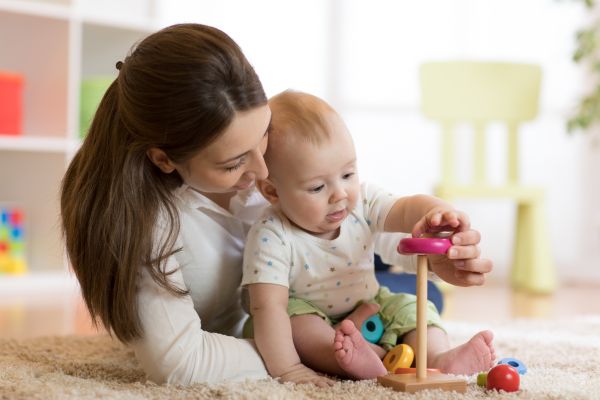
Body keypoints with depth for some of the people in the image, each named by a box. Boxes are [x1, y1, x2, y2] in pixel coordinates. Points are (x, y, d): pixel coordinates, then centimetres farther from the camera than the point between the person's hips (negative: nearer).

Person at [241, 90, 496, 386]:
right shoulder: (270, 237, -29)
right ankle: (382, 359, -48)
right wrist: (286, 370, -42)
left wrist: (437, 212, -54)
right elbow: (268, 307, -34)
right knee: (295, 319, -34)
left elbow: (406, 210, -29)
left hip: (369, 311, 5)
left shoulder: (361, 202, -15)